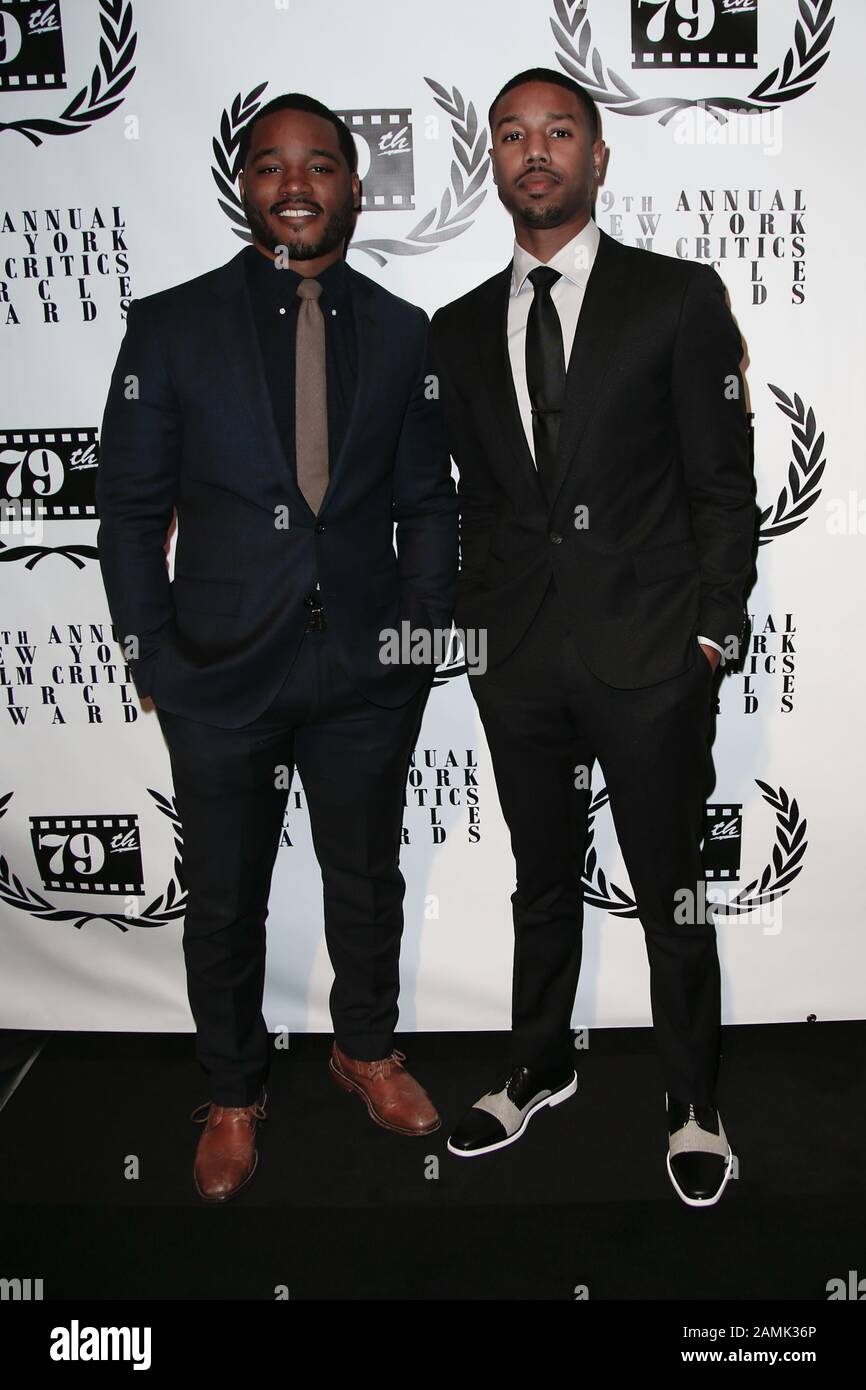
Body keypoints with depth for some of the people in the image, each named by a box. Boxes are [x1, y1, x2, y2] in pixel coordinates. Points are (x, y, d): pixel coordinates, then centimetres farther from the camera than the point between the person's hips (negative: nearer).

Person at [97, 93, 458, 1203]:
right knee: (223, 901, 13)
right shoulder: (171, 327, -2)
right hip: (222, 674, -1)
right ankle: (233, 1094, 37)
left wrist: (423, 634, 0)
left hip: (366, 673, 2)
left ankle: (365, 1049, 44)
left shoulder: (401, 333, 4)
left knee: (367, 880, 18)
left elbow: (426, 501, 7)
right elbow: (130, 506, -1)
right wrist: (150, 654, -5)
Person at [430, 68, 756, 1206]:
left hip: (651, 654, -3)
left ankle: (693, 1100, 30)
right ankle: (540, 1069, 38)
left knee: (671, 893, 8)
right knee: (542, 881, 17)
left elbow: (725, 485, -2)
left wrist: (713, 632, -6)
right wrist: (479, 627, 7)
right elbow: (478, 501, 13)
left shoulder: (680, 298, 0)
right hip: (521, 660, 4)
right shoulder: (459, 329, 10)